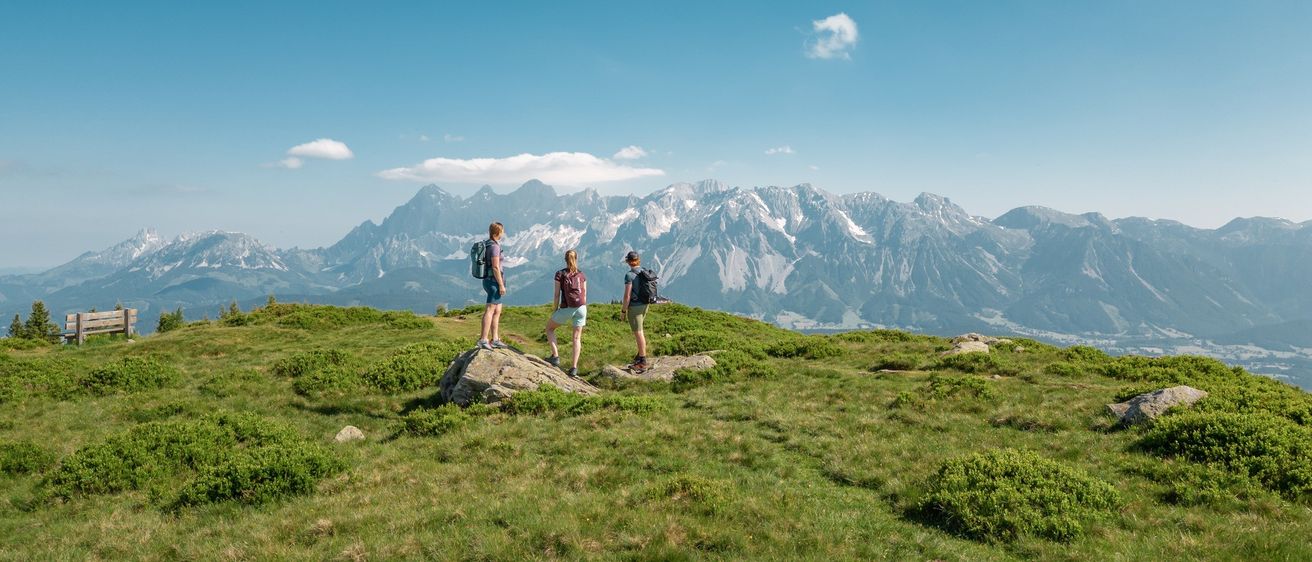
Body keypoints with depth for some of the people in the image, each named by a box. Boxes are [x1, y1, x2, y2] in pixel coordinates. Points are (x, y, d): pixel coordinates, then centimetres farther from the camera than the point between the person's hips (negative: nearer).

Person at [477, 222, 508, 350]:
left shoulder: (488, 244, 14)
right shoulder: (494, 246, -16)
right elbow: (495, 267, -20)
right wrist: (501, 285, -18)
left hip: (488, 280, 10)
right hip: (494, 281, -10)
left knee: (497, 311, 13)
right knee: (490, 310, -11)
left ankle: (495, 340, 15)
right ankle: (483, 340, -14)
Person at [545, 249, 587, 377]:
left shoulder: (560, 274, 1)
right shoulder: (582, 275, 10)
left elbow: (556, 295, -2)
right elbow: (584, 295, 11)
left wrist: (554, 311, 7)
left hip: (566, 308, -3)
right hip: (581, 307, 3)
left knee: (549, 328, 19)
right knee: (577, 337, 9)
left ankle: (555, 356, 7)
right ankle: (574, 367, 2)